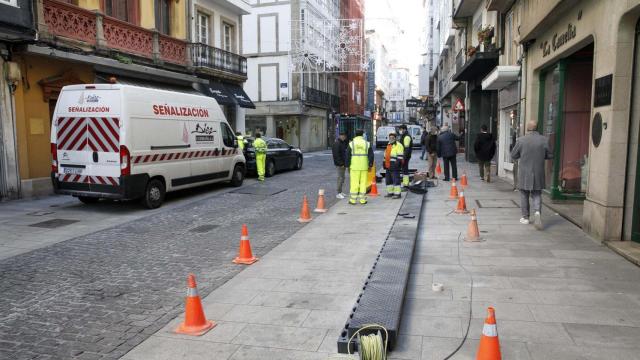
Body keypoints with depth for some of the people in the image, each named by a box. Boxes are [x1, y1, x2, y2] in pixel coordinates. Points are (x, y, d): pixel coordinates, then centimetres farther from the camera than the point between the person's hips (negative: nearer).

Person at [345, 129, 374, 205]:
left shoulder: (351, 143, 1)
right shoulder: (367, 143, 4)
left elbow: (347, 155, 0)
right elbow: (371, 155, 4)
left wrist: (347, 166, 7)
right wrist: (370, 165, 11)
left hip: (354, 166, -1)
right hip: (364, 166, 1)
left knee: (354, 183, 1)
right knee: (363, 183, 6)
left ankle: (352, 200, 3)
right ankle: (363, 200, 9)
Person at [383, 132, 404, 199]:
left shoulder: (398, 145, -8)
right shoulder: (388, 145, 20)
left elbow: (400, 156, -14)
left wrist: (398, 163, -21)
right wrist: (384, 163, 24)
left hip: (394, 166, -9)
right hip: (388, 166, 9)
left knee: (396, 180, -8)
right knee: (388, 180, 13)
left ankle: (397, 194, -5)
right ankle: (390, 192, 23)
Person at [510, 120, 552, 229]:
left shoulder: (521, 140, -10)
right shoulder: (544, 140, -4)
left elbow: (513, 155, -2)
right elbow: (549, 155, 3)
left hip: (524, 173, -1)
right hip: (538, 173, 1)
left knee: (524, 195, 12)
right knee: (537, 195, 11)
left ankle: (525, 217, 18)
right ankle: (537, 212, -12)